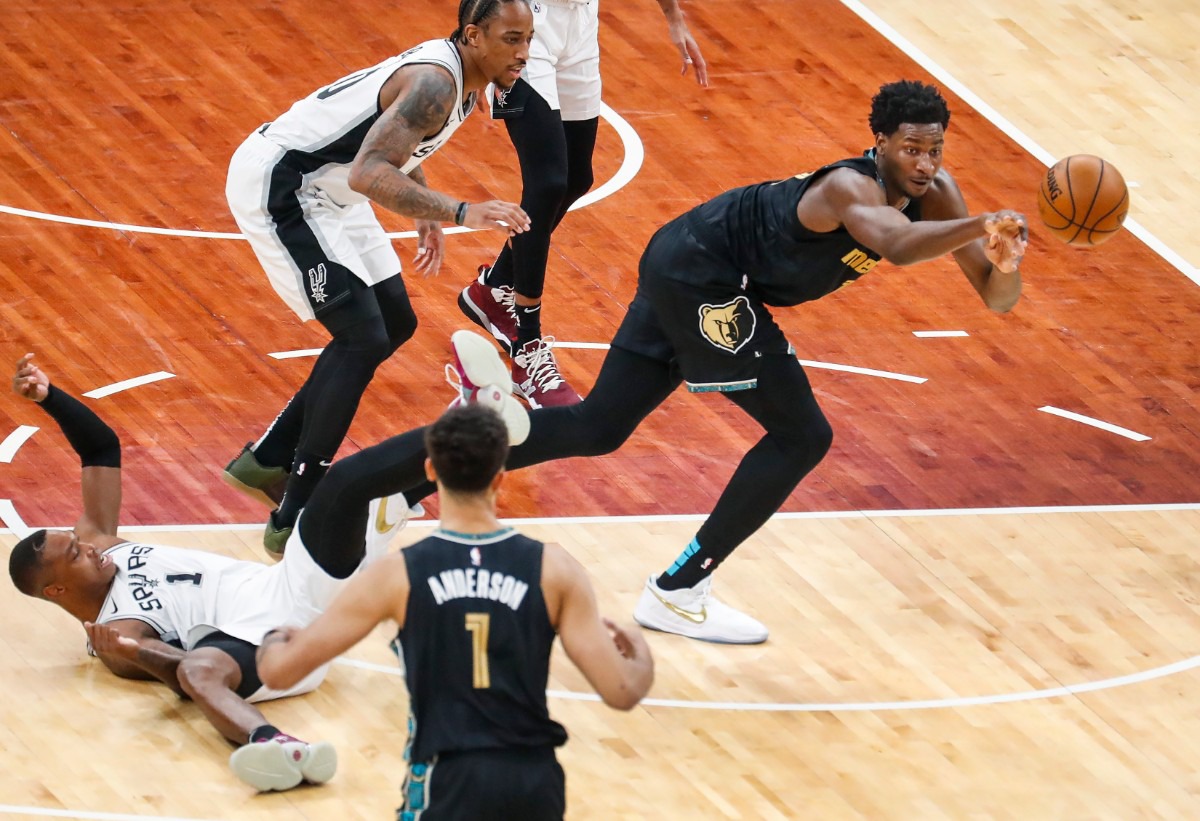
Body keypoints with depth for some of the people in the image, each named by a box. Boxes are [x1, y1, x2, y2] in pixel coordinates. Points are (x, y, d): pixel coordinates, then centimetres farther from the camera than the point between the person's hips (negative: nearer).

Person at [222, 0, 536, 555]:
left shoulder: (459, 77, 4)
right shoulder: (435, 84, -26)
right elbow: (368, 175, -39)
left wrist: (427, 215, 15)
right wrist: (460, 213, -44)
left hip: (325, 189, 11)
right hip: (275, 185, -11)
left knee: (394, 323, 16)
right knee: (362, 339, -17)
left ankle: (268, 460, 24)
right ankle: (293, 524, -13)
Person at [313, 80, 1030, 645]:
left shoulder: (936, 192, -2)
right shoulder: (854, 188, -28)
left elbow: (997, 298, -7)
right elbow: (897, 245, -52)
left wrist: (1004, 266, -30)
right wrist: (979, 227, -68)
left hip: (683, 272, 9)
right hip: (699, 274, -9)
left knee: (597, 428, 14)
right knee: (801, 436, -8)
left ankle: (375, 482, 14)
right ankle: (677, 594, 1)